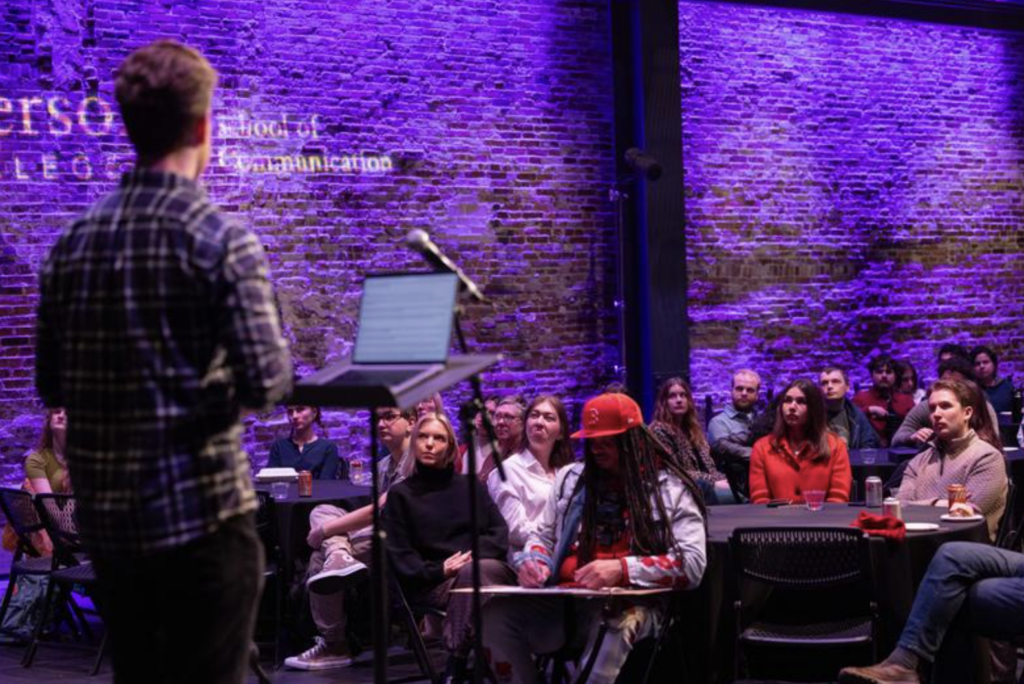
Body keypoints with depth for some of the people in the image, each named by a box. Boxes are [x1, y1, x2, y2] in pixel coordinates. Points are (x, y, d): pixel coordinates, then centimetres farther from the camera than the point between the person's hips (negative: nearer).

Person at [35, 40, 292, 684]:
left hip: (108, 514, 6)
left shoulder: (72, 243, 5)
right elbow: (265, 384, -17)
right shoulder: (222, 238, -12)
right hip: (203, 510, -6)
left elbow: (52, 385, 9)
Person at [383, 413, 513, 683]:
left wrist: (475, 554, -11)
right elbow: (399, 555, 5)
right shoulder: (400, 494, 16)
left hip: (484, 567, 2)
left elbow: (499, 532, 11)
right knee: (469, 577, -37)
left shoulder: (470, 486, 23)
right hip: (432, 584, -2)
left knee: (471, 573, -37)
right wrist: (439, 570, -13)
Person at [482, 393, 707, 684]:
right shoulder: (570, 478, 19)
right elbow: (544, 537, 27)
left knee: (613, 626, -40)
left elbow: (692, 563, -5)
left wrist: (621, 569, -19)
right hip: (564, 601, 4)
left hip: (630, 604, -4)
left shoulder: (671, 489, 5)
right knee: (497, 614, -25)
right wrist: (533, 562, 1)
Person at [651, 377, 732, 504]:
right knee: (731, 495, -32)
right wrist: (714, 481, -16)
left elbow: (707, 464, 15)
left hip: (706, 485, 8)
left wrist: (721, 480, -7)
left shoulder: (693, 428, 20)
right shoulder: (659, 430, -5)